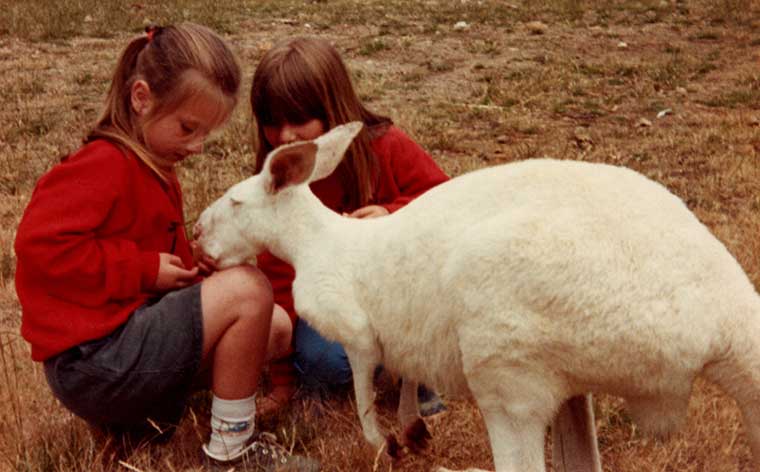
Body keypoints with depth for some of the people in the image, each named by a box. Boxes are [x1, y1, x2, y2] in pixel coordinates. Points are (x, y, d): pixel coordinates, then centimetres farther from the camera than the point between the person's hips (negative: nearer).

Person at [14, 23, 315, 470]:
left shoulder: (153, 169, 16)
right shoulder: (107, 165, -16)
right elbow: (40, 244, -26)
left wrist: (192, 262, 4)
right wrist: (145, 269, -19)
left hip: (126, 339, 11)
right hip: (91, 362, -11)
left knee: (277, 329, 11)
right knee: (248, 289, -21)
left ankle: (140, 409, 6)